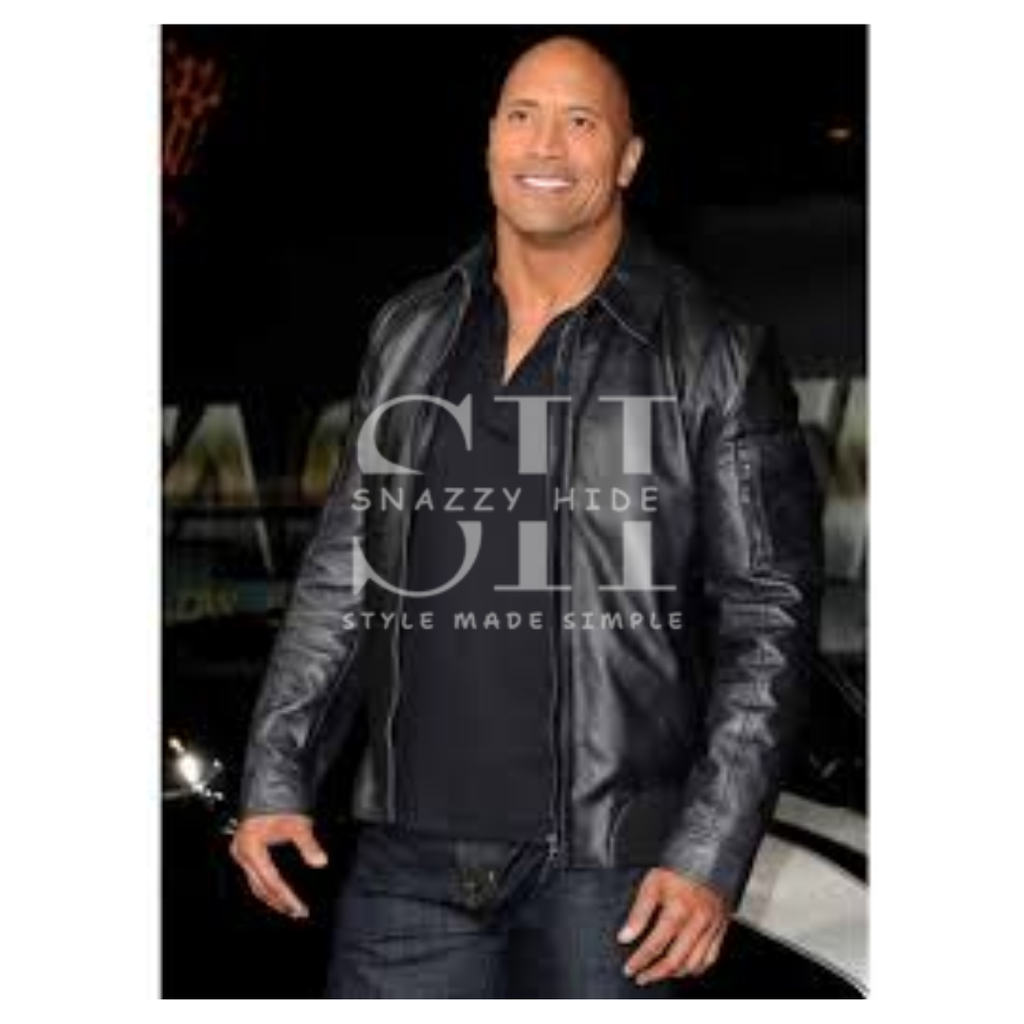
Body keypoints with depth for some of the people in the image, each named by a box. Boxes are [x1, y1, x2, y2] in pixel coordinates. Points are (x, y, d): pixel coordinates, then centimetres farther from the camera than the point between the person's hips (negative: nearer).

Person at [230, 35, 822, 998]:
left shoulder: (712, 357, -3)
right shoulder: (410, 336, 10)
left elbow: (768, 618, -5)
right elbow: (341, 573, 15)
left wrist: (712, 857, -12)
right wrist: (274, 781, 7)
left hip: (604, 861, -3)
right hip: (411, 849, 4)